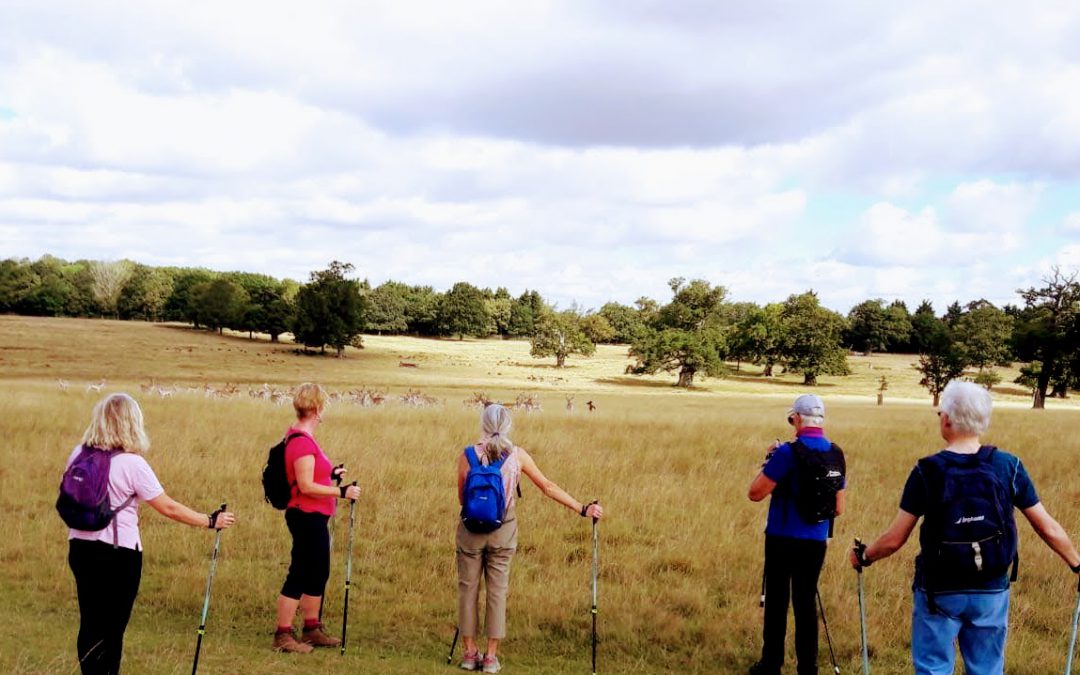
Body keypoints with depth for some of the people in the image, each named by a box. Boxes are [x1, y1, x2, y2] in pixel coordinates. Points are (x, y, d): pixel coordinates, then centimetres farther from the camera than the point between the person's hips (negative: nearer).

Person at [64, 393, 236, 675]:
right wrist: (211, 521, -4)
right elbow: (169, 508, -14)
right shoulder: (132, 464, -16)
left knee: (90, 623, 16)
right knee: (111, 627, 6)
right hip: (119, 553, -6)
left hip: (80, 548, 6)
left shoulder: (79, 454, 0)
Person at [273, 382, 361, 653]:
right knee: (299, 575, -2)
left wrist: (330, 473, 17)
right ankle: (283, 635, 6)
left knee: (318, 573, 18)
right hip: (307, 517, -11)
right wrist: (342, 492, -21)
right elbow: (306, 486, -24)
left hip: (313, 518, 11)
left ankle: (312, 629, 28)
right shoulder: (302, 441, -20)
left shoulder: (301, 437, 11)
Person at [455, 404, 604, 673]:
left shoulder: (467, 455, -8)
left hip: (471, 530, 0)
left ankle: (470, 653, 18)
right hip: (503, 531, 1)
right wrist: (582, 509, 7)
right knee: (497, 592, 9)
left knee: (468, 589, 12)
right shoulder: (517, 455, -5)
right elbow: (548, 487, -1)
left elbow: (462, 498, 0)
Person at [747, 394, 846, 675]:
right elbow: (838, 508, 10)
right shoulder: (836, 455, 4)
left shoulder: (788, 453, -15)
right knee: (806, 602, 11)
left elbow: (755, 493, -13)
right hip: (816, 541, 5)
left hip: (783, 539, -5)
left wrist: (769, 461, -2)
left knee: (776, 602, 6)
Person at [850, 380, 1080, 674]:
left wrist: (864, 557, 9)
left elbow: (894, 539, -10)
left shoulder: (927, 471, -14)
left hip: (939, 594, -2)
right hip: (991, 593, 3)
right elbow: (1048, 529, 0)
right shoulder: (1009, 466, -6)